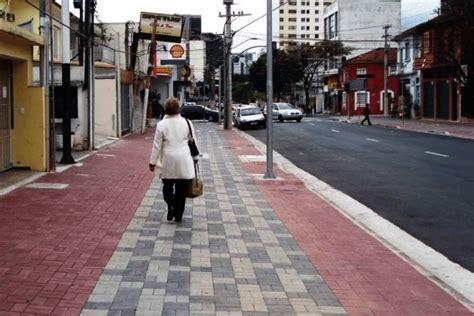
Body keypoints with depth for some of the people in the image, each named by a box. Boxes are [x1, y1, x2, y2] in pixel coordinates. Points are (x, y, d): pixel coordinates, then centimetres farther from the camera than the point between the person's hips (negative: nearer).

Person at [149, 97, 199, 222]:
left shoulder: (161, 124, -6)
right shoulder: (187, 122, -2)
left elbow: (157, 145, -4)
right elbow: (193, 142, 6)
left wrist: (152, 162, 5)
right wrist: (195, 158, 19)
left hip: (168, 161, -1)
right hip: (184, 161, 1)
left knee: (168, 186, 16)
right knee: (181, 188, 9)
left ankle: (171, 205, -8)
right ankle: (178, 215, 14)